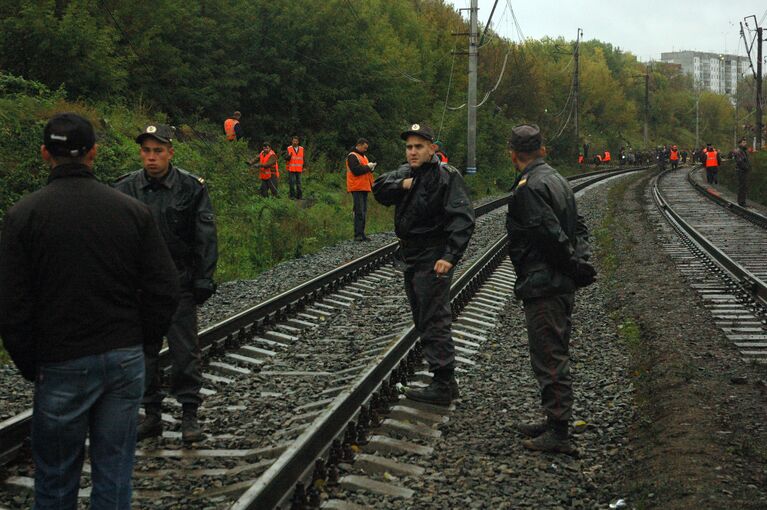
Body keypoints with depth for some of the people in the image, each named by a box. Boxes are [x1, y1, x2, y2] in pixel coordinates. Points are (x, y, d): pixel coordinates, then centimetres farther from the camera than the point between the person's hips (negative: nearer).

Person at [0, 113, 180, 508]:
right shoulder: (132, 211, 1)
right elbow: (164, 291, 1)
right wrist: (140, 345, 12)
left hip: (63, 367, -2)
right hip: (125, 360, 3)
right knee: (114, 473, 10)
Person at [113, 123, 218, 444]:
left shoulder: (191, 187, -4)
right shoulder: (125, 188, 2)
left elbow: (205, 237, -4)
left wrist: (203, 279, -9)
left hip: (179, 282, -2)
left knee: (185, 350, 0)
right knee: (144, 350, 8)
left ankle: (189, 415, 8)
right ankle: (152, 414, 19)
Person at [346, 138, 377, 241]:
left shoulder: (363, 156, 22)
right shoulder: (352, 156, -8)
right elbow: (356, 170, -20)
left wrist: (371, 167, 4)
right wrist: (368, 167, -12)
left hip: (364, 187, 10)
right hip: (357, 188, -9)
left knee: (363, 211, 9)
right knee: (359, 212, -12)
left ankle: (361, 234, 13)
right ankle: (358, 235, -13)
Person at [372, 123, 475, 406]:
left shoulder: (446, 176, -14)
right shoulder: (406, 172, 11)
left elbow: (462, 218, -21)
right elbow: (379, 189, 3)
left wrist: (450, 256, -30)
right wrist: (401, 185, -15)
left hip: (433, 260, -9)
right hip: (411, 256, 9)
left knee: (434, 322, -9)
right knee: (423, 321, 14)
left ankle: (443, 385, -4)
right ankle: (445, 381, 23)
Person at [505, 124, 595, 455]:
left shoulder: (528, 188, -16)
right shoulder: (558, 181, 15)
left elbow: (551, 234, -23)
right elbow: (578, 226, 17)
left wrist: (575, 265, -12)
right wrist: (581, 262, 9)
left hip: (542, 286, -10)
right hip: (563, 285, 10)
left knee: (549, 357, -5)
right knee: (556, 354, 18)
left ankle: (558, 433, -1)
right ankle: (554, 422, 28)